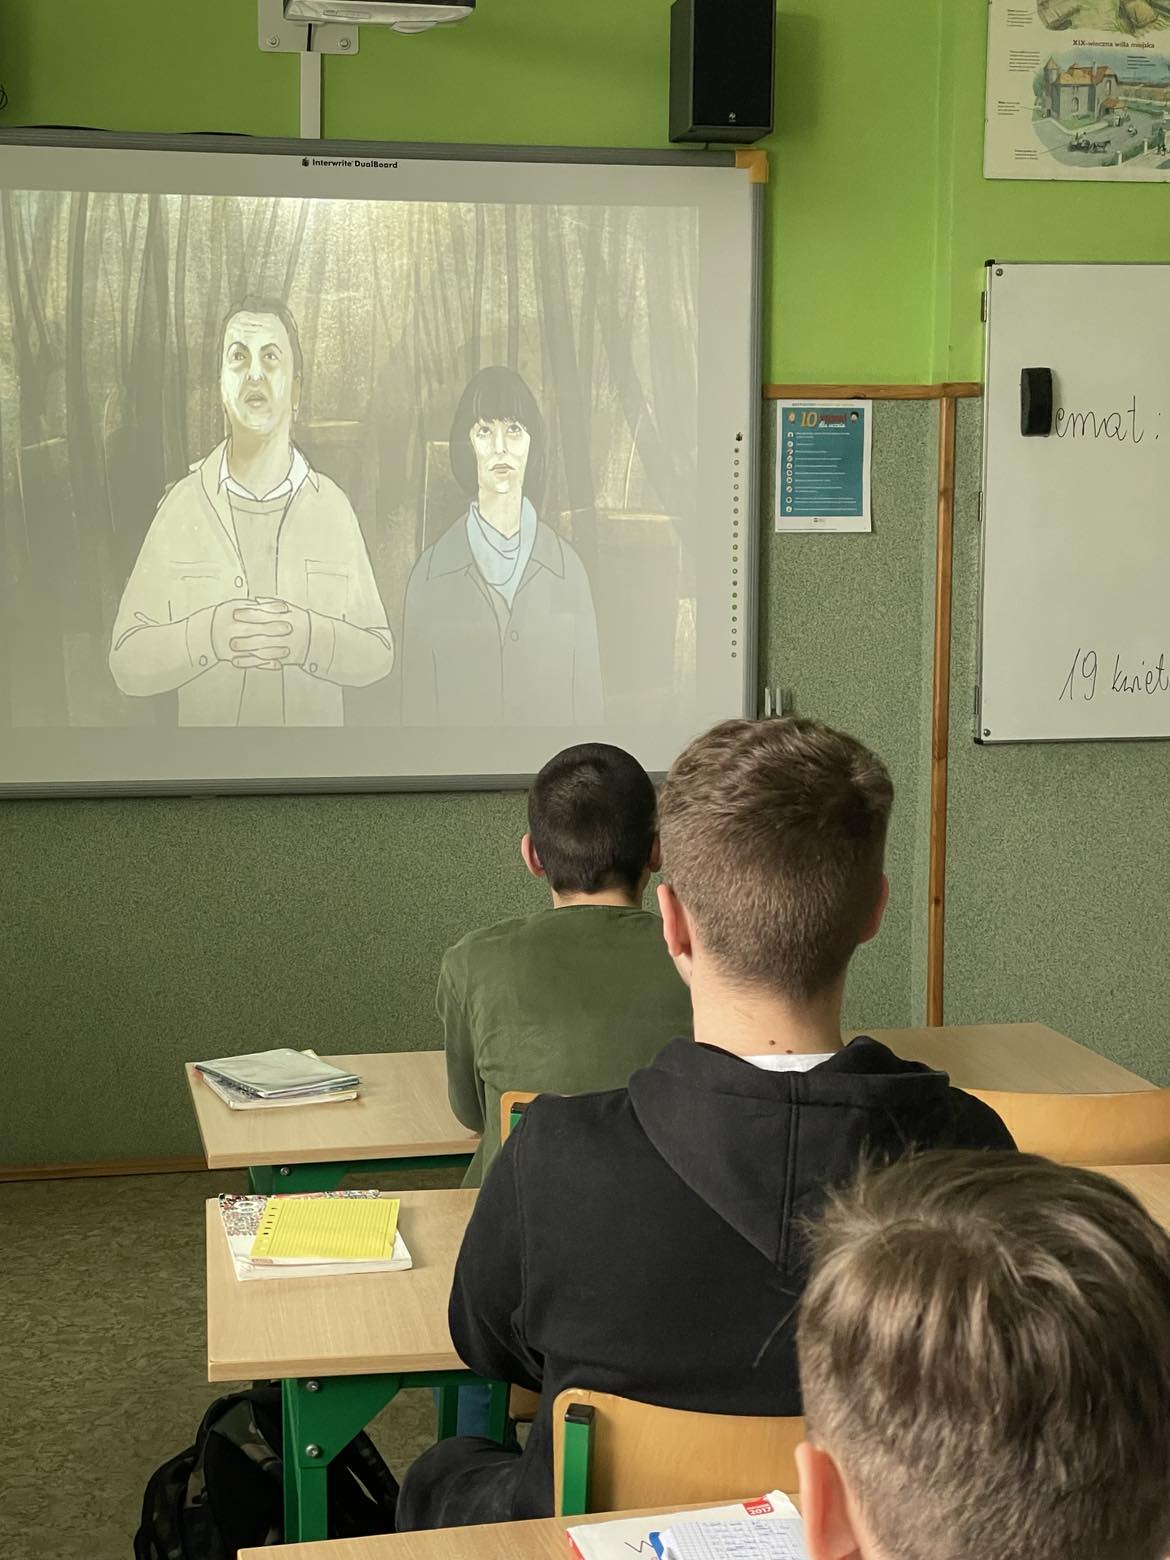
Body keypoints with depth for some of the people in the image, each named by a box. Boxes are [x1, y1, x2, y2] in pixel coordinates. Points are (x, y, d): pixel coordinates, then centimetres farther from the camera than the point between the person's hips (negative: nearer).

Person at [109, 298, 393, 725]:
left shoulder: (332, 506, -5)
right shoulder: (181, 505, -7)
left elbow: (378, 654, -4)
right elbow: (127, 663, -9)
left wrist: (309, 639, -22)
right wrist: (208, 635, -25)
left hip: (315, 721, 1)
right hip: (207, 723, -1)